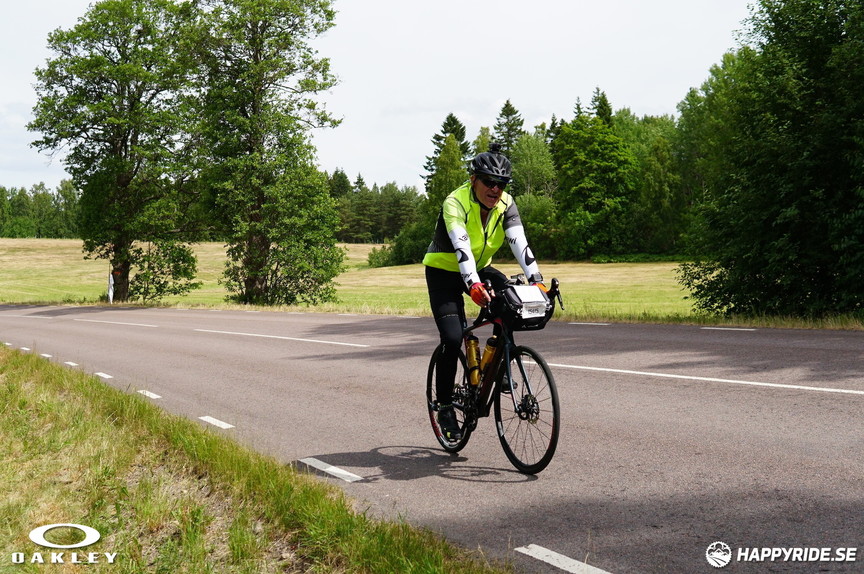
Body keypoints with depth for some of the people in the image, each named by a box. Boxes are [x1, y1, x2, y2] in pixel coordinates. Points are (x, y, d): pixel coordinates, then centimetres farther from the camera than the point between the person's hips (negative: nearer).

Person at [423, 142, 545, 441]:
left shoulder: (506, 204, -12)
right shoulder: (455, 203, -26)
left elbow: (519, 242, -24)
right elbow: (461, 247, -41)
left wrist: (536, 279, -40)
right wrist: (473, 285, -57)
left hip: (480, 268, 5)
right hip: (444, 272, -4)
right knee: (452, 338, -19)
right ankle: (445, 407, -1)